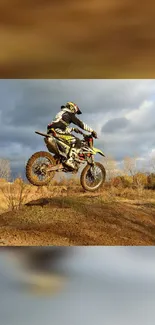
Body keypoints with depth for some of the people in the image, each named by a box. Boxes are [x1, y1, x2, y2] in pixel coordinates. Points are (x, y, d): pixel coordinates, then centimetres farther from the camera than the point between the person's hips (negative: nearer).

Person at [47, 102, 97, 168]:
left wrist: (73, 129, 44)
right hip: (58, 131, -9)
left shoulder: (61, 113, 34)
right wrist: (92, 131, 6)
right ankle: (70, 160, -23)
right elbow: (81, 124, 3)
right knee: (77, 141, -10)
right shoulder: (69, 114, 8)